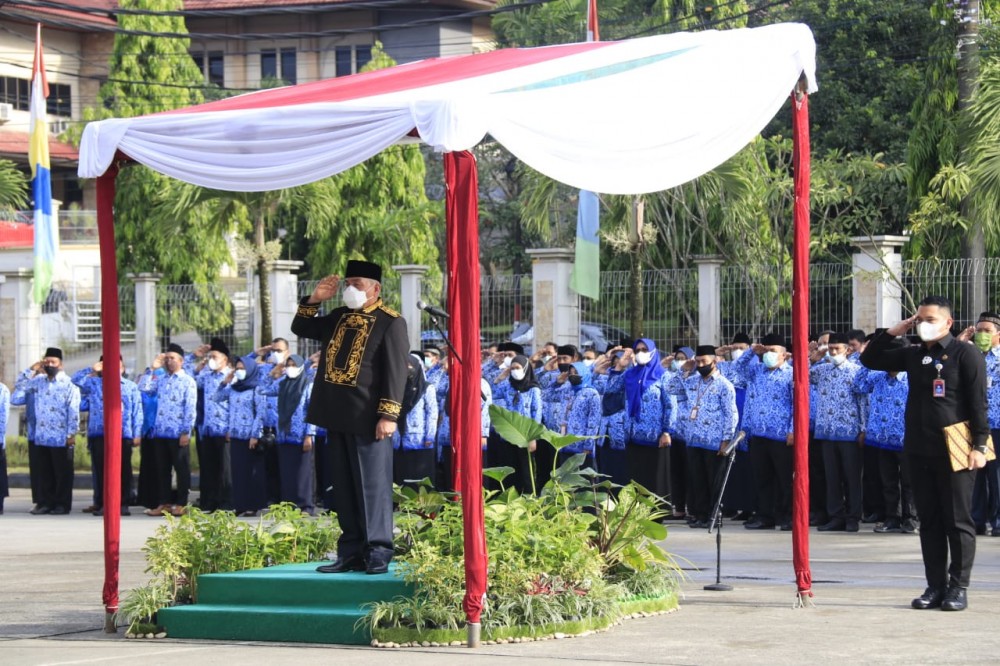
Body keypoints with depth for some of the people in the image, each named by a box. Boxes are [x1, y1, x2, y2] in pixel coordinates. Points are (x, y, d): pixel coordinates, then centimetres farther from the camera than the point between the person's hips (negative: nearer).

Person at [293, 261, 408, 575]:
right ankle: (351, 552, 15)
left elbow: (396, 371, -11)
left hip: (367, 420, -7)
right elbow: (300, 328, 26)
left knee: (372, 486, -4)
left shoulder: (390, 323, -6)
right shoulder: (338, 317, 15)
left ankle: (377, 553, -1)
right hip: (337, 418, 7)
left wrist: (388, 415, -18)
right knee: (344, 488, 9)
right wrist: (315, 299, 10)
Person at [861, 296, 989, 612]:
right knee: (930, 522, 8)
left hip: (955, 452, -6)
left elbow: (978, 403, -8)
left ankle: (958, 587, 6)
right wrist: (892, 332, 6)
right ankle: (935, 586, 13)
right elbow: (870, 360, 20)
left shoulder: (965, 354, -5)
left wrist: (979, 445, -14)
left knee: (958, 522, 1)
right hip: (919, 451, 6)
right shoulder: (914, 355, 12)